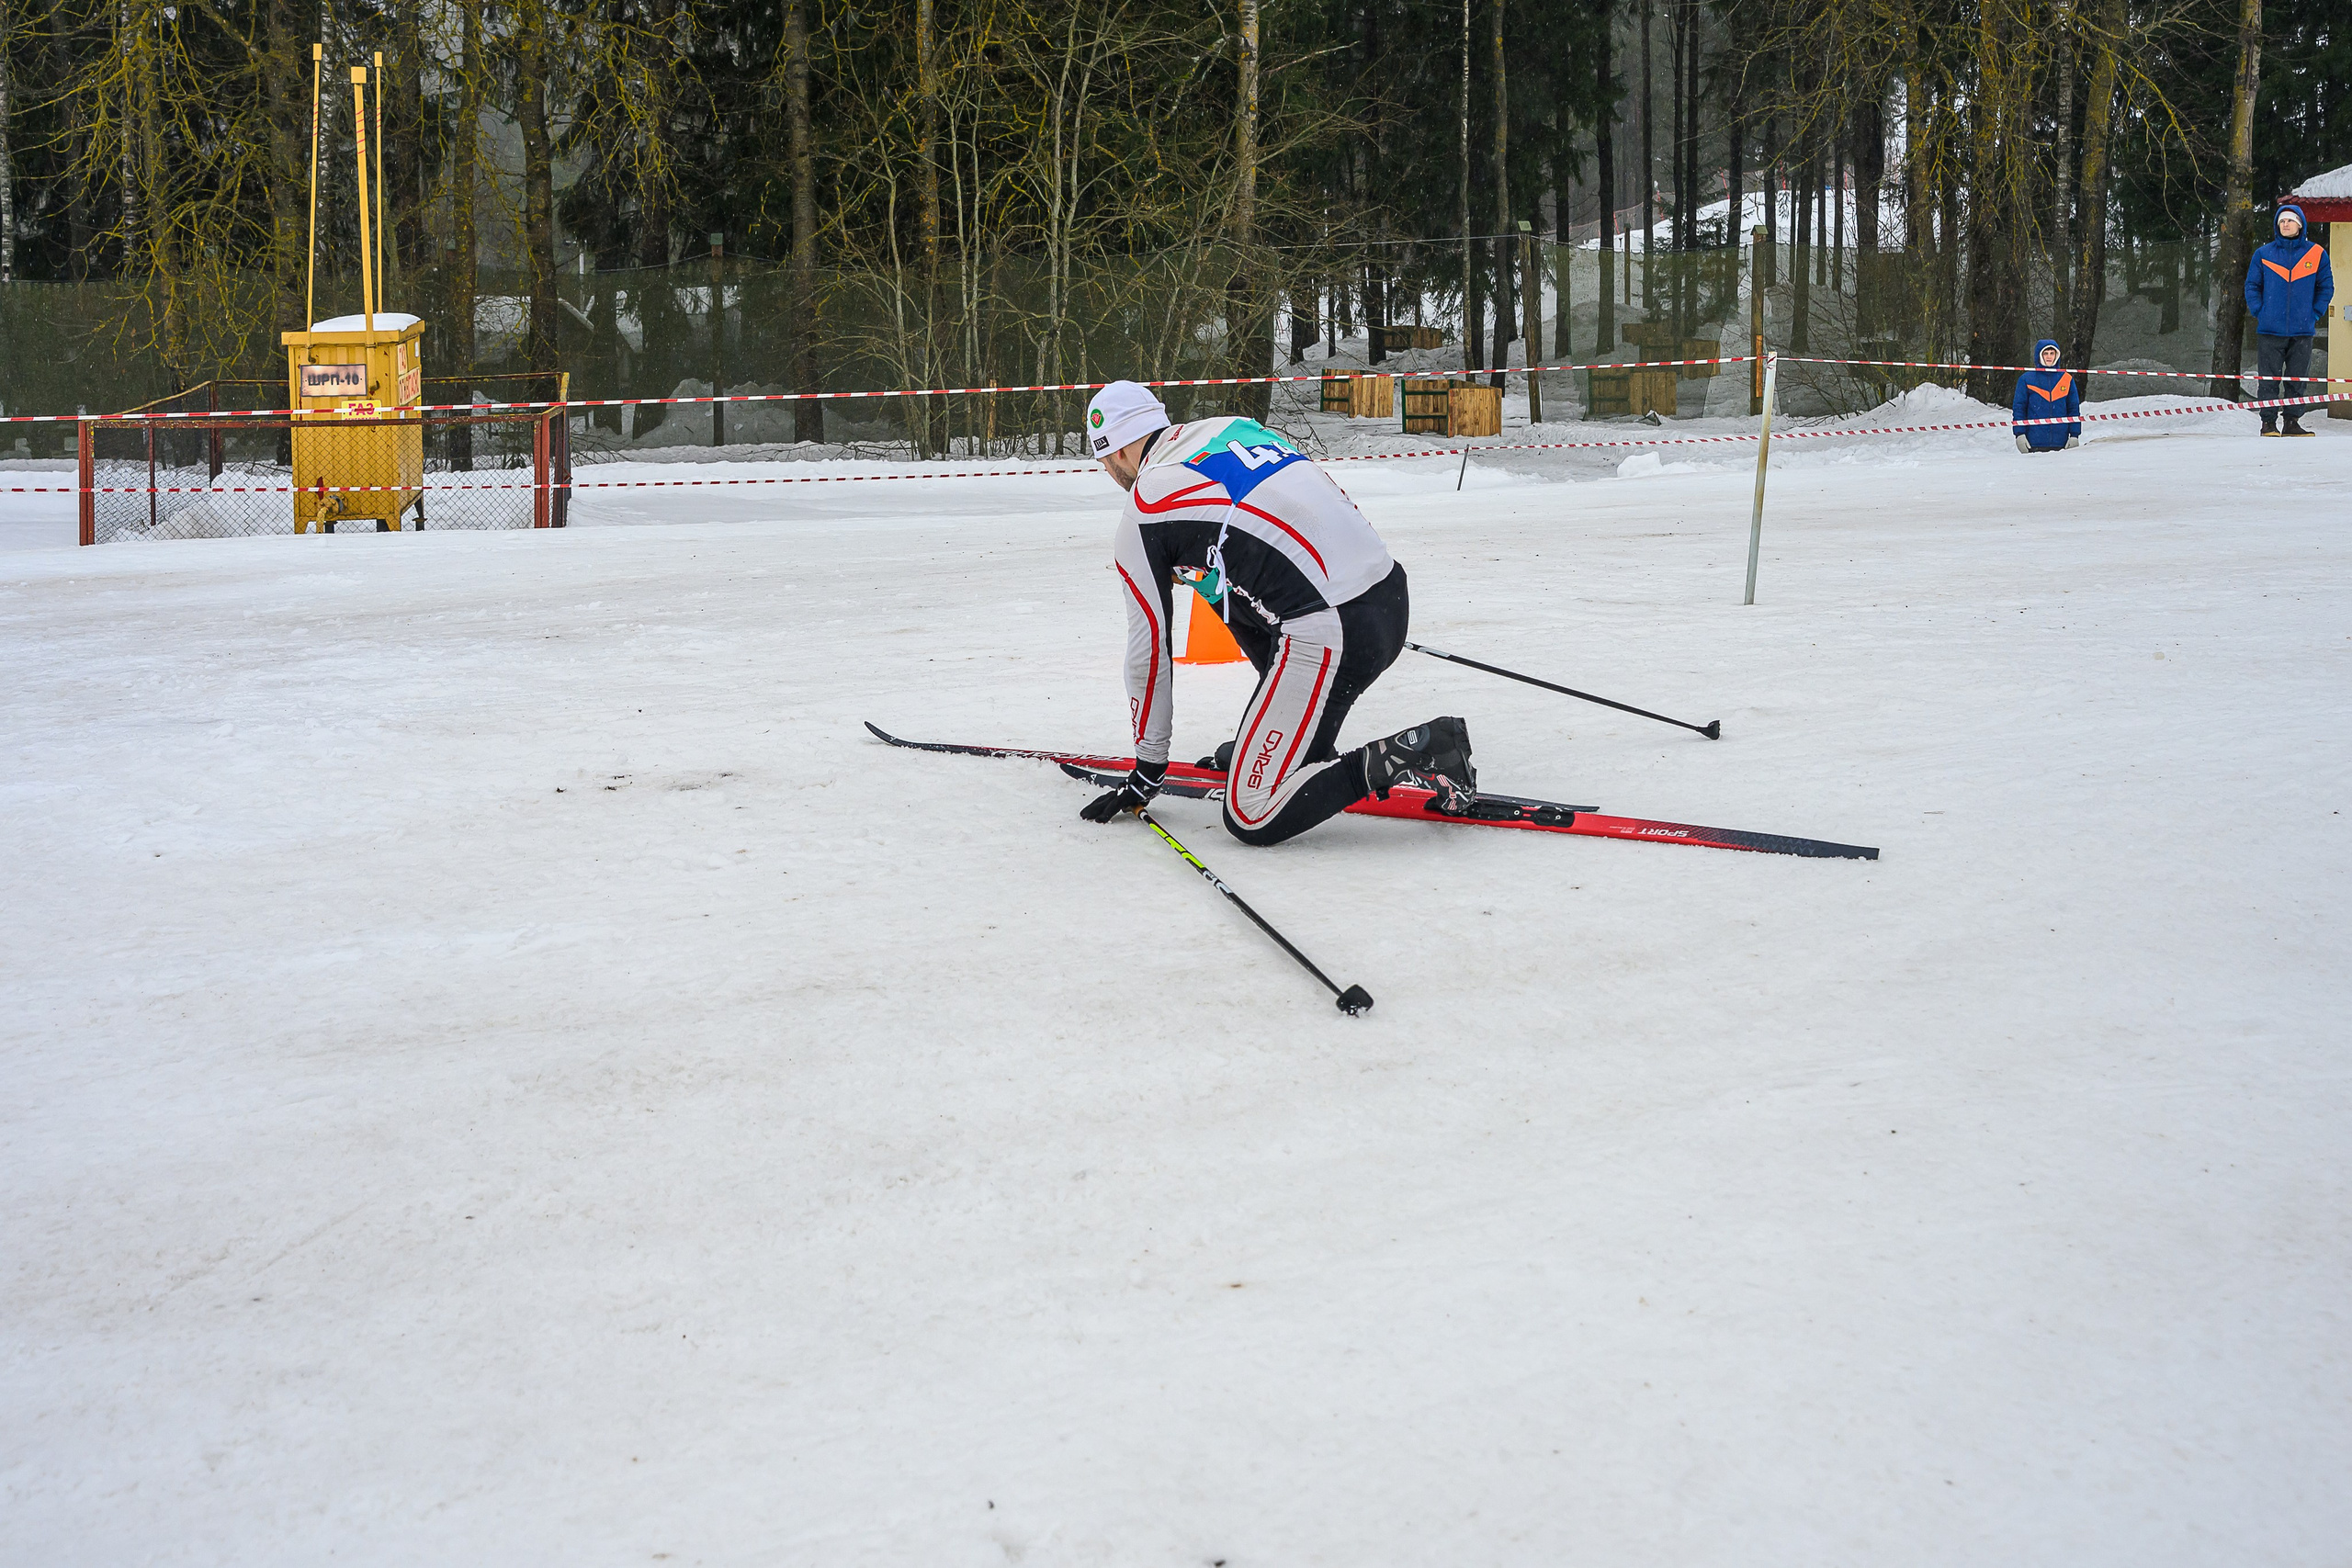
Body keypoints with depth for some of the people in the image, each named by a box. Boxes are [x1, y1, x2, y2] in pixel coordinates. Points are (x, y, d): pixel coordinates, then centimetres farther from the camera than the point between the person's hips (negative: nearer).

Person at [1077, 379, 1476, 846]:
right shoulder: (1235, 425, 21)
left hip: (1330, 637, -8)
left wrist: (1148, 767, 19)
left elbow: (1148, 649, 8)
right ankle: (1307, 744, 30)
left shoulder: (1140, 518, 3)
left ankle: (1420, 753, -9)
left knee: (1250, 818, 0)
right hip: (1394, 597, 8)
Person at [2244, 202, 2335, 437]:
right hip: (2270, 329, -1)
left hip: (2302, 330, 1)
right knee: (2268, 379, -2)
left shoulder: (2316, 254, 5)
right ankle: (2268, 422, 3)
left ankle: (2292, 421, 11)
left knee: (2297, 379, 5)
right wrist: (2259, 312, -3)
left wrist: (2315, 314, 1)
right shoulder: (2263, 254, 5)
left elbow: (2326, 287, 11)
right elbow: (2252, 286, 9)